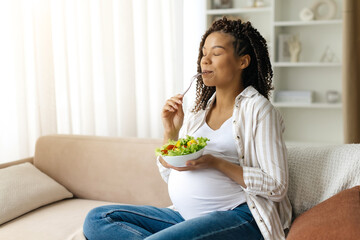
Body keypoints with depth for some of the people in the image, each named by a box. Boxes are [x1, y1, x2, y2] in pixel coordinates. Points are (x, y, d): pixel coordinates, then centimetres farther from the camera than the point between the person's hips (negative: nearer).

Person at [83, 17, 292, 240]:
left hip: (236, 216, -7)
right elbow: (170, 175, 17)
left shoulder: (258, 109, -4)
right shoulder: (198, 109, 15)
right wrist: (171, 132, 0)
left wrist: (216, 163, -18)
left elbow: (277, 186, -11)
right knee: (97, 219, -6)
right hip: (186, 215, 8)